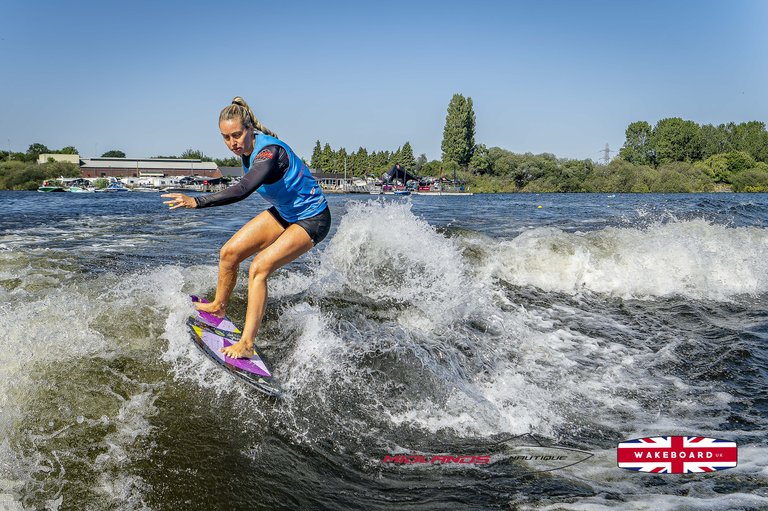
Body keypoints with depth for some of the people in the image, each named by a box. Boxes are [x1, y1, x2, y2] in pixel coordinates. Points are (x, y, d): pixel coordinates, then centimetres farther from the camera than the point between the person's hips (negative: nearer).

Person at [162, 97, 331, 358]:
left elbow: (242, 190, -46)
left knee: (258, 268, -23)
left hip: (311, 219, -9)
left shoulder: (269, 152, -32)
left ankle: (247, 344, -20)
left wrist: (196, 201, -53)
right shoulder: (248, 147, -5)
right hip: (284, 212, 9)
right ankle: (219, 307, 28)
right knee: (229, 253, 4)